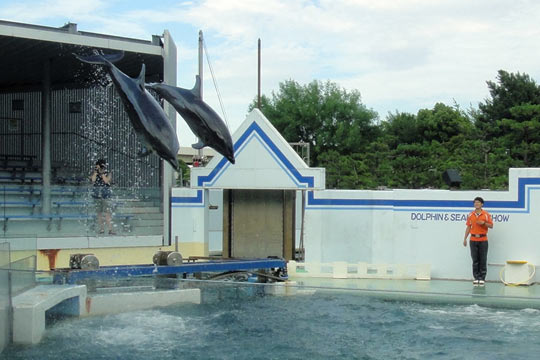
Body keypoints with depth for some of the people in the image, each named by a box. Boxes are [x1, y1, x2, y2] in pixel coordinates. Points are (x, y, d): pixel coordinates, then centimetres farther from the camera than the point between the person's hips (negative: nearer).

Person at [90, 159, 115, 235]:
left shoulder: (108, 174, 1)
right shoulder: (94, 174, 7)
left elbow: (106, 181, -17)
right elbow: (93, 180, -12)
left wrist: (102, 173, -16)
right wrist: (96, 172, -14)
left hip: (106, 195, -3)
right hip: (97, 196, 3)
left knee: (107, 213, -11)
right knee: (99, 213, 9)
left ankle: (110, 229, -14)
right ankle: (101, 229, 18)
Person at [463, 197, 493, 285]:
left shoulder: (486, 214, 0)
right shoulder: (470, 215, 8)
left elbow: (491, 226, 2)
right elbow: (468, 227, 10)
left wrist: (484, 223, -17)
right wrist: (465, 238, 5)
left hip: (483, 240, -2)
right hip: (473, 240, 2)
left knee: (483, 260, -2)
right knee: (475, 260, 3)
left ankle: (482, 278, 4)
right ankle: (476, 277, 9)